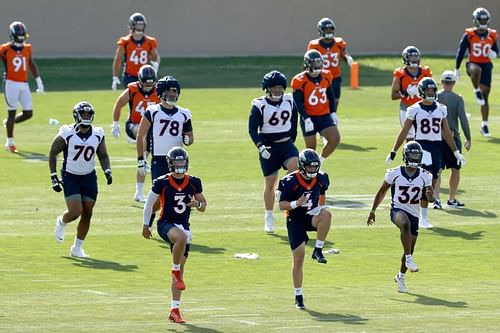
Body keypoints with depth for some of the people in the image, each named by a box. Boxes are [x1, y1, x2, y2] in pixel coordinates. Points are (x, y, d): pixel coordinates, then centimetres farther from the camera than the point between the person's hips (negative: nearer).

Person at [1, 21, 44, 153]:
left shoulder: (27, 49, 7)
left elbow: (32, 65, 18)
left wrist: (39, 81, 16)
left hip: (24, 85, 5)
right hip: (11, 84, -5)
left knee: (28, 113, 4)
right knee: (12, 112, -2)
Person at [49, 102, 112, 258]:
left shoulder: (98, 135, -1)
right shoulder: (67, 134, -12)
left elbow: (103, 156, 11)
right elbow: (53, 153, -2)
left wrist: (107, 171, -8)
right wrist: (53, 176, -8)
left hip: (89, 177, 4)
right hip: (70, 176, -4)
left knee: (87, 214, 1)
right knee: (75, 212, -15)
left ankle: (77, 248, 14)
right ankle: (61, 222, 21)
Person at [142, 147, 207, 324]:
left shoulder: (193, 183, 3)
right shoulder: (162, 183, -7)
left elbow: (203, 205, 12)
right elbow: (149, 203, 4)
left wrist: (197, 204, -11)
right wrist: (146, 225, 7)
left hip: (183, 226, 4)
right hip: (166, 224, -4)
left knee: (180, 271, 3)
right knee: (181, 237, -39)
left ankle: (175, 310, 8)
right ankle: (175, 270, -18)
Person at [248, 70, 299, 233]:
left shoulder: (289, 101, 3)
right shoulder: (259, 105, -9)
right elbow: (252, 129, -10)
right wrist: (260, 147, -22)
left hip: (286, 144, 2)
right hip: (269, 147, -2)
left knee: (295, 166, -26)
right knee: (270, 183, 4)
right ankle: (269, 217, 19)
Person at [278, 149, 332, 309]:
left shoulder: (320, 179, -2)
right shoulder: (290, 181, -15)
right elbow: (282, 205, -13)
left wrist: (321, 208, 14)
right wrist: (296, 204, -31)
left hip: (312, 217, 3)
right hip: (295, 220, -3)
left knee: (326, 214, -33)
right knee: (298, 258, -6)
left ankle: (318, 250, -20)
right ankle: (298, 296, 6)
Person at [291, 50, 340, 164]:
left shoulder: (326, 76, 2)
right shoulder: (300, 81, -13)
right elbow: (298, 102, -14)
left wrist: (333, 113, 9)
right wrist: (306, 119, -20)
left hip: (324, 116, 4)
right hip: (309, 117, -4)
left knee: (335, 139, -15)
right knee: (311, 149, 2)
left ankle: (320, 161, 6)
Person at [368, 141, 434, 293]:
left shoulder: (425, 176, -1)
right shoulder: (395, 173, -6)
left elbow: (430, 198, 2)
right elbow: (382, 192, 6)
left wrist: (429, 196, -22)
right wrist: (373, 210, 7)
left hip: (414, 214, 3)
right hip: (397, 210, -3)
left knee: (410, 250, 6)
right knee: (406, 224, -39)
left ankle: (400, 276, 30)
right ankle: (409, 259, -37)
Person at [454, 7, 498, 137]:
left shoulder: (492, 35, 6)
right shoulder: (469, 35, -4)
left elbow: (496, 51, 18)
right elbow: (461, 52, 1)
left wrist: (494, 54, -8)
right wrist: (457, 69, 2)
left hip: (486, 65, 3)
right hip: (473, 63, -3)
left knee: (485, 97, 4)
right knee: (476, 70, -43)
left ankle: (484, 125, 12)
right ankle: (477, 91, -18)